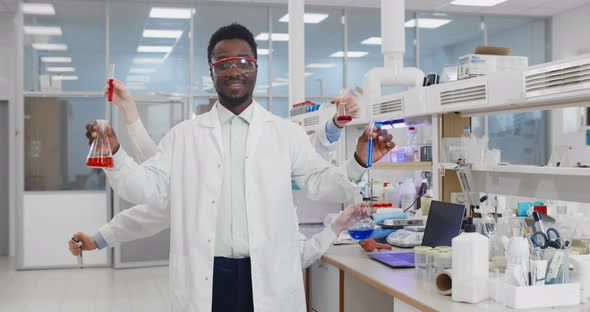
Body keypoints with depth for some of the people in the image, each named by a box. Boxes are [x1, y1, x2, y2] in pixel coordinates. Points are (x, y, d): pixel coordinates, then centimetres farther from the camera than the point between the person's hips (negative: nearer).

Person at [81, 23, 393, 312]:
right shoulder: (183, 135, 6)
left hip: (269, 278, 0)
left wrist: (358, 163, -13)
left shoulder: (286, 133, 5)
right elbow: (150, 188, 4)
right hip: (204, 280, 0)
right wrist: (114, 152, -12)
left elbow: (319, 183, 5)